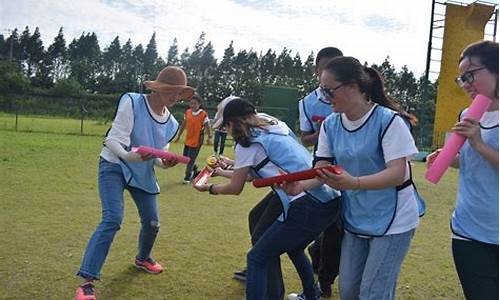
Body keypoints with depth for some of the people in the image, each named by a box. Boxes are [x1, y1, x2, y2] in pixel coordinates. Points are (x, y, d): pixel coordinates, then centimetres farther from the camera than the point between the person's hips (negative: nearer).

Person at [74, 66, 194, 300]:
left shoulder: (171, 123, -1)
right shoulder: (132, 103, -20)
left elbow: (157, 156, 3)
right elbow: (112, 140, -23)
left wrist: (164, 163, -19)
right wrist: (128, 155, -42)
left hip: (143, 172, 6)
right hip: (114, 166, -6)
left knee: (152, 222, 10)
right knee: (112, 220, -22)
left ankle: (142, 258, 42)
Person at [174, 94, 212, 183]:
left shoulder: (203, 114, -14)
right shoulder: (187, 112, 2)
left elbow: (207, 126, -9)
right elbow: (183, 124, 12)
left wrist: (209, 137, -16)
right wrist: (179, 135, 16)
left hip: (197, 141, -6)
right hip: (187, 140, 6)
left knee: (191, 159, -3)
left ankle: (187, 177, 13)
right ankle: (194, 170, 38)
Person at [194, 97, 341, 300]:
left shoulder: (247, 143, -1)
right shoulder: (275, 126, 20)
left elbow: (235, 188, 9)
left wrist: (210, 188, 26)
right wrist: (237, 167, 43)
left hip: (306, 206, -9)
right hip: (331, 200, 9)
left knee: (257, 258, 3)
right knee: (294, 248, 32)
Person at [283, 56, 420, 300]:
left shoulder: (389, 120, -19)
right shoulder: (330, 125, -1)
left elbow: (398, 174, -25)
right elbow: (322, 169, 0)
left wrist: (353, 183, -41)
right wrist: (301, 185, -23)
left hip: (392, 221, -6)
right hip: (355, 220, 6)